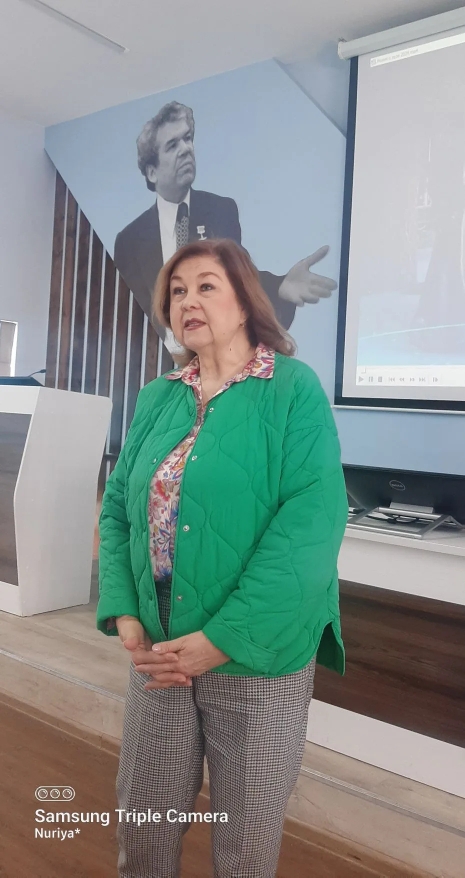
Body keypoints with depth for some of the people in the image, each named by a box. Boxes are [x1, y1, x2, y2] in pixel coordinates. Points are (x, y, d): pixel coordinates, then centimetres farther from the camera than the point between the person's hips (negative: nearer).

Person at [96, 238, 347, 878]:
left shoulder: (294, 389, -9)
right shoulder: (156, 399, 6)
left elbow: (312, 523, -18)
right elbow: (118, 507, 7)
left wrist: (221, 640, -20)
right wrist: (124, 616, -7)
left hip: (260, 661, -3)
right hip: (159, 654, 4)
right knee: (143, 821, 17)